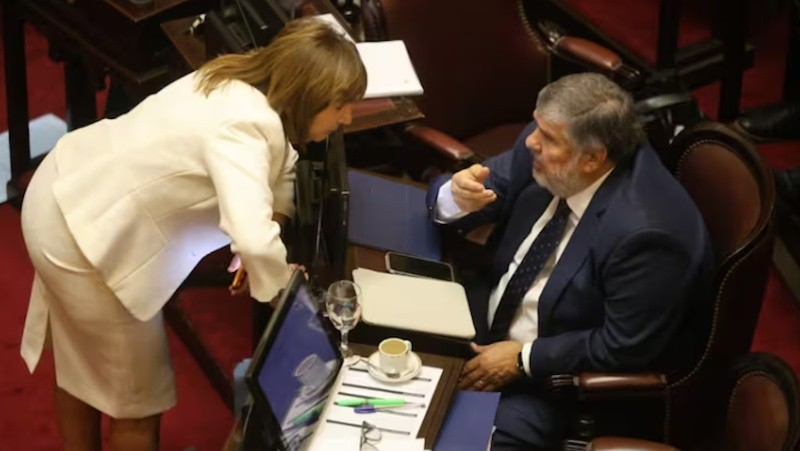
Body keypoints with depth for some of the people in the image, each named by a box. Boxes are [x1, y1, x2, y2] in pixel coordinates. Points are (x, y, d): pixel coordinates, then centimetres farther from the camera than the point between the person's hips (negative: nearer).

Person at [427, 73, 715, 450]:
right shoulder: (542, 152, -11)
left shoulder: (643, 231, -32)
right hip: (491, 321, 7)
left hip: (561, 376, -7)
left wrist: (525, 360, -19)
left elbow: (624, 348, -25)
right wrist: (459, 197, -25)